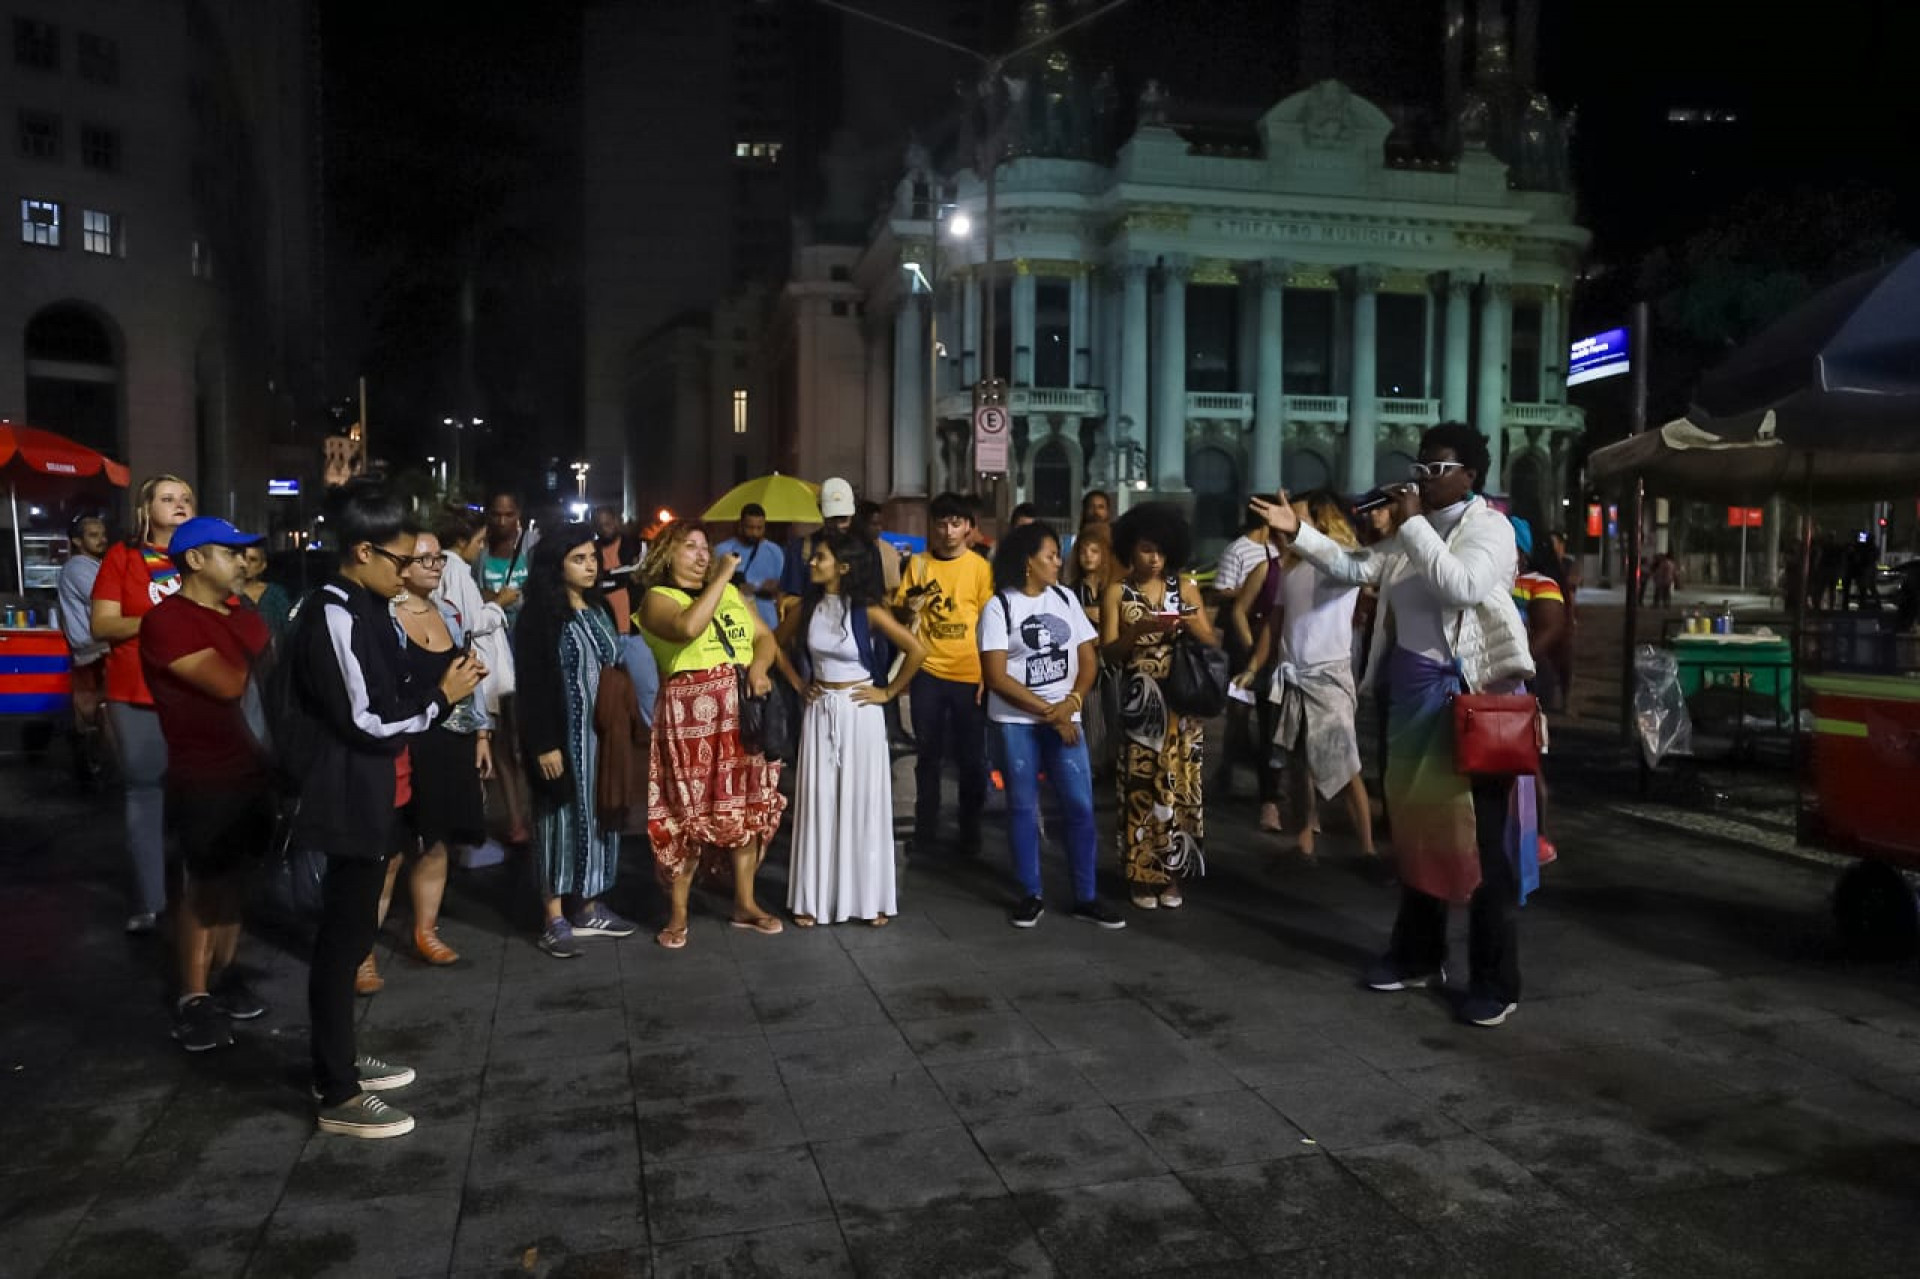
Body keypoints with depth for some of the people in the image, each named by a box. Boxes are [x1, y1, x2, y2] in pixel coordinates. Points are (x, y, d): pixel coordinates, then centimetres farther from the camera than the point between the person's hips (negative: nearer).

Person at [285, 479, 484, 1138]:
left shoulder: (364, 608, 10)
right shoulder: (334, 617, -20)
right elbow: (368, 721, -22)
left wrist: (441, 687, 1)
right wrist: (442, 695, -13)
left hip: (372, 797, 10)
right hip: (351, 801, -10)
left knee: (351, 930, 18)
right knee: (343, 938, -1)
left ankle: (338, 1060, 32)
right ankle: (338, 1095, 9)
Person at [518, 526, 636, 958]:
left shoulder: (599, 610, 8)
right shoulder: (539, 617, -11)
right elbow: (532, 686, -13)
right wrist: (544, 744, -17)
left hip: (601, 733, 6)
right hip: (565, 736, -6)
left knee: (597, 815, 11)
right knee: (562, 817, 0)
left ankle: (590, 908, 21)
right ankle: (555, 918, 7)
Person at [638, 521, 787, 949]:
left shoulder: (730, 592, 17)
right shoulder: (657, 598, -3)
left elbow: (765, 636, 14)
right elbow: (688, 627, -24)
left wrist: (759, 666, -7)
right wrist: (721, 577, -17)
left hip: (742, 713, 6)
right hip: (690, 715, -6)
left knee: (748, 807, 9)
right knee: (687, 811, -2)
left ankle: (745, 903, 21)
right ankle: (678, 913, 10)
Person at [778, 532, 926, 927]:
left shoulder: (868, 611, -11)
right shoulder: (807, 608, 1)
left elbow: (917, 650, -13)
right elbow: (777, 644, 18)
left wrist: (889, 692, -8)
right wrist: (797, 683, 9)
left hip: (859, 711, -3)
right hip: (819, 711, 3)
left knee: (863, 802, 3)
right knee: (818, 802, 5)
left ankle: (870, 898, 14)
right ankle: (814, 899, 14)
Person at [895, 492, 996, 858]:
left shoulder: (980, 567, -1)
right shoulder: (918, 564, 3)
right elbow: (901, 615, 6)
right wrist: (911, 607, -18)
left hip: (970, 675, -1)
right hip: (929, 672, 1)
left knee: (971, 757, 7)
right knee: (928, 754, 9)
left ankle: (970, 832, 21)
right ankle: (925, 831, 20)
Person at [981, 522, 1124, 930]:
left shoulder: (1065, 598, 8)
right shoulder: (998, 607, -6)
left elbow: (1088, 657, 7)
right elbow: (996, 677, -11)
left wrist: (1071, 703, -11)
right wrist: (1047, 711, -12)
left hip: (1065, 717, 3)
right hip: (1016, 721, -3)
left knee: (1080, 805, -1)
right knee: (1023, 807, 4)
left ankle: (1086, 897, 9)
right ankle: (1032, 895, 16)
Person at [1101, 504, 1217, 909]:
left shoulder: (1185, 587, 6)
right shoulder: (1117, 592, 0)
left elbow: (1213, 642, 4)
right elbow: (1108, 651, -5)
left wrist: (1190, 623, -15)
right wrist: (1138, 630, -21)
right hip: (1139, 704, -2)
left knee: (1178, 785, 4)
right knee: (1141, 787, -1)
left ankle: (1172, 874, 16)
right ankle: (1143, 876, 10)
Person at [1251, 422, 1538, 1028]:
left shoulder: (1490, 526, -8)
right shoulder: (1410, 532, 15)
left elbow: (1462, 586, -25)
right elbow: (1352, 567, 11)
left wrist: (1413, 525, -19)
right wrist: (1298, 532, -1)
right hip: (1412, 693, 8)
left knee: (1478, 837, -4)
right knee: (1414, 825, 15)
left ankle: (1495, 980, 4)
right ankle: (1418, 955, 29)